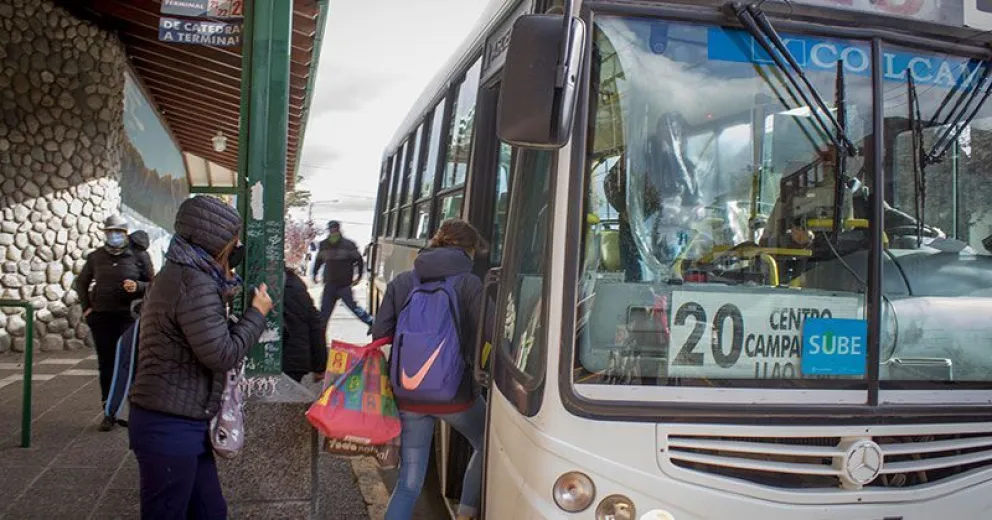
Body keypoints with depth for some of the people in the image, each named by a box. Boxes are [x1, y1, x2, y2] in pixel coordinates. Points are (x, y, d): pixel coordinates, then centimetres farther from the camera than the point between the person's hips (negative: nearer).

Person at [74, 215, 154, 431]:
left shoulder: (138, 255, -1)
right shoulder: (96, 257, 9)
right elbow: (81, 282, 23)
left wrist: (138, 287, -19)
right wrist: (86, 307, 12)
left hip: (126, 316, -3)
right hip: (100, 318, 4)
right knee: (105, 365, 8)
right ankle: (109, 413, 15)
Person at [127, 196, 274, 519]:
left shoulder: (179, 274, 14)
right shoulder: (195, 282, -19)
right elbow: (222, 355, -20)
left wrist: (225, 293, 11)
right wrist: (257, 312, -9)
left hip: (182, 423, 10)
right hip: (169, 428, -10)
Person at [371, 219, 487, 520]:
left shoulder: (401, 282, 5)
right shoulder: (470, 284, -7)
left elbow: (380, 336, 2)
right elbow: (478, 346, -12)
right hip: (455, 395, -3)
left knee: (409, 482, 11)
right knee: (486, 447, 26)